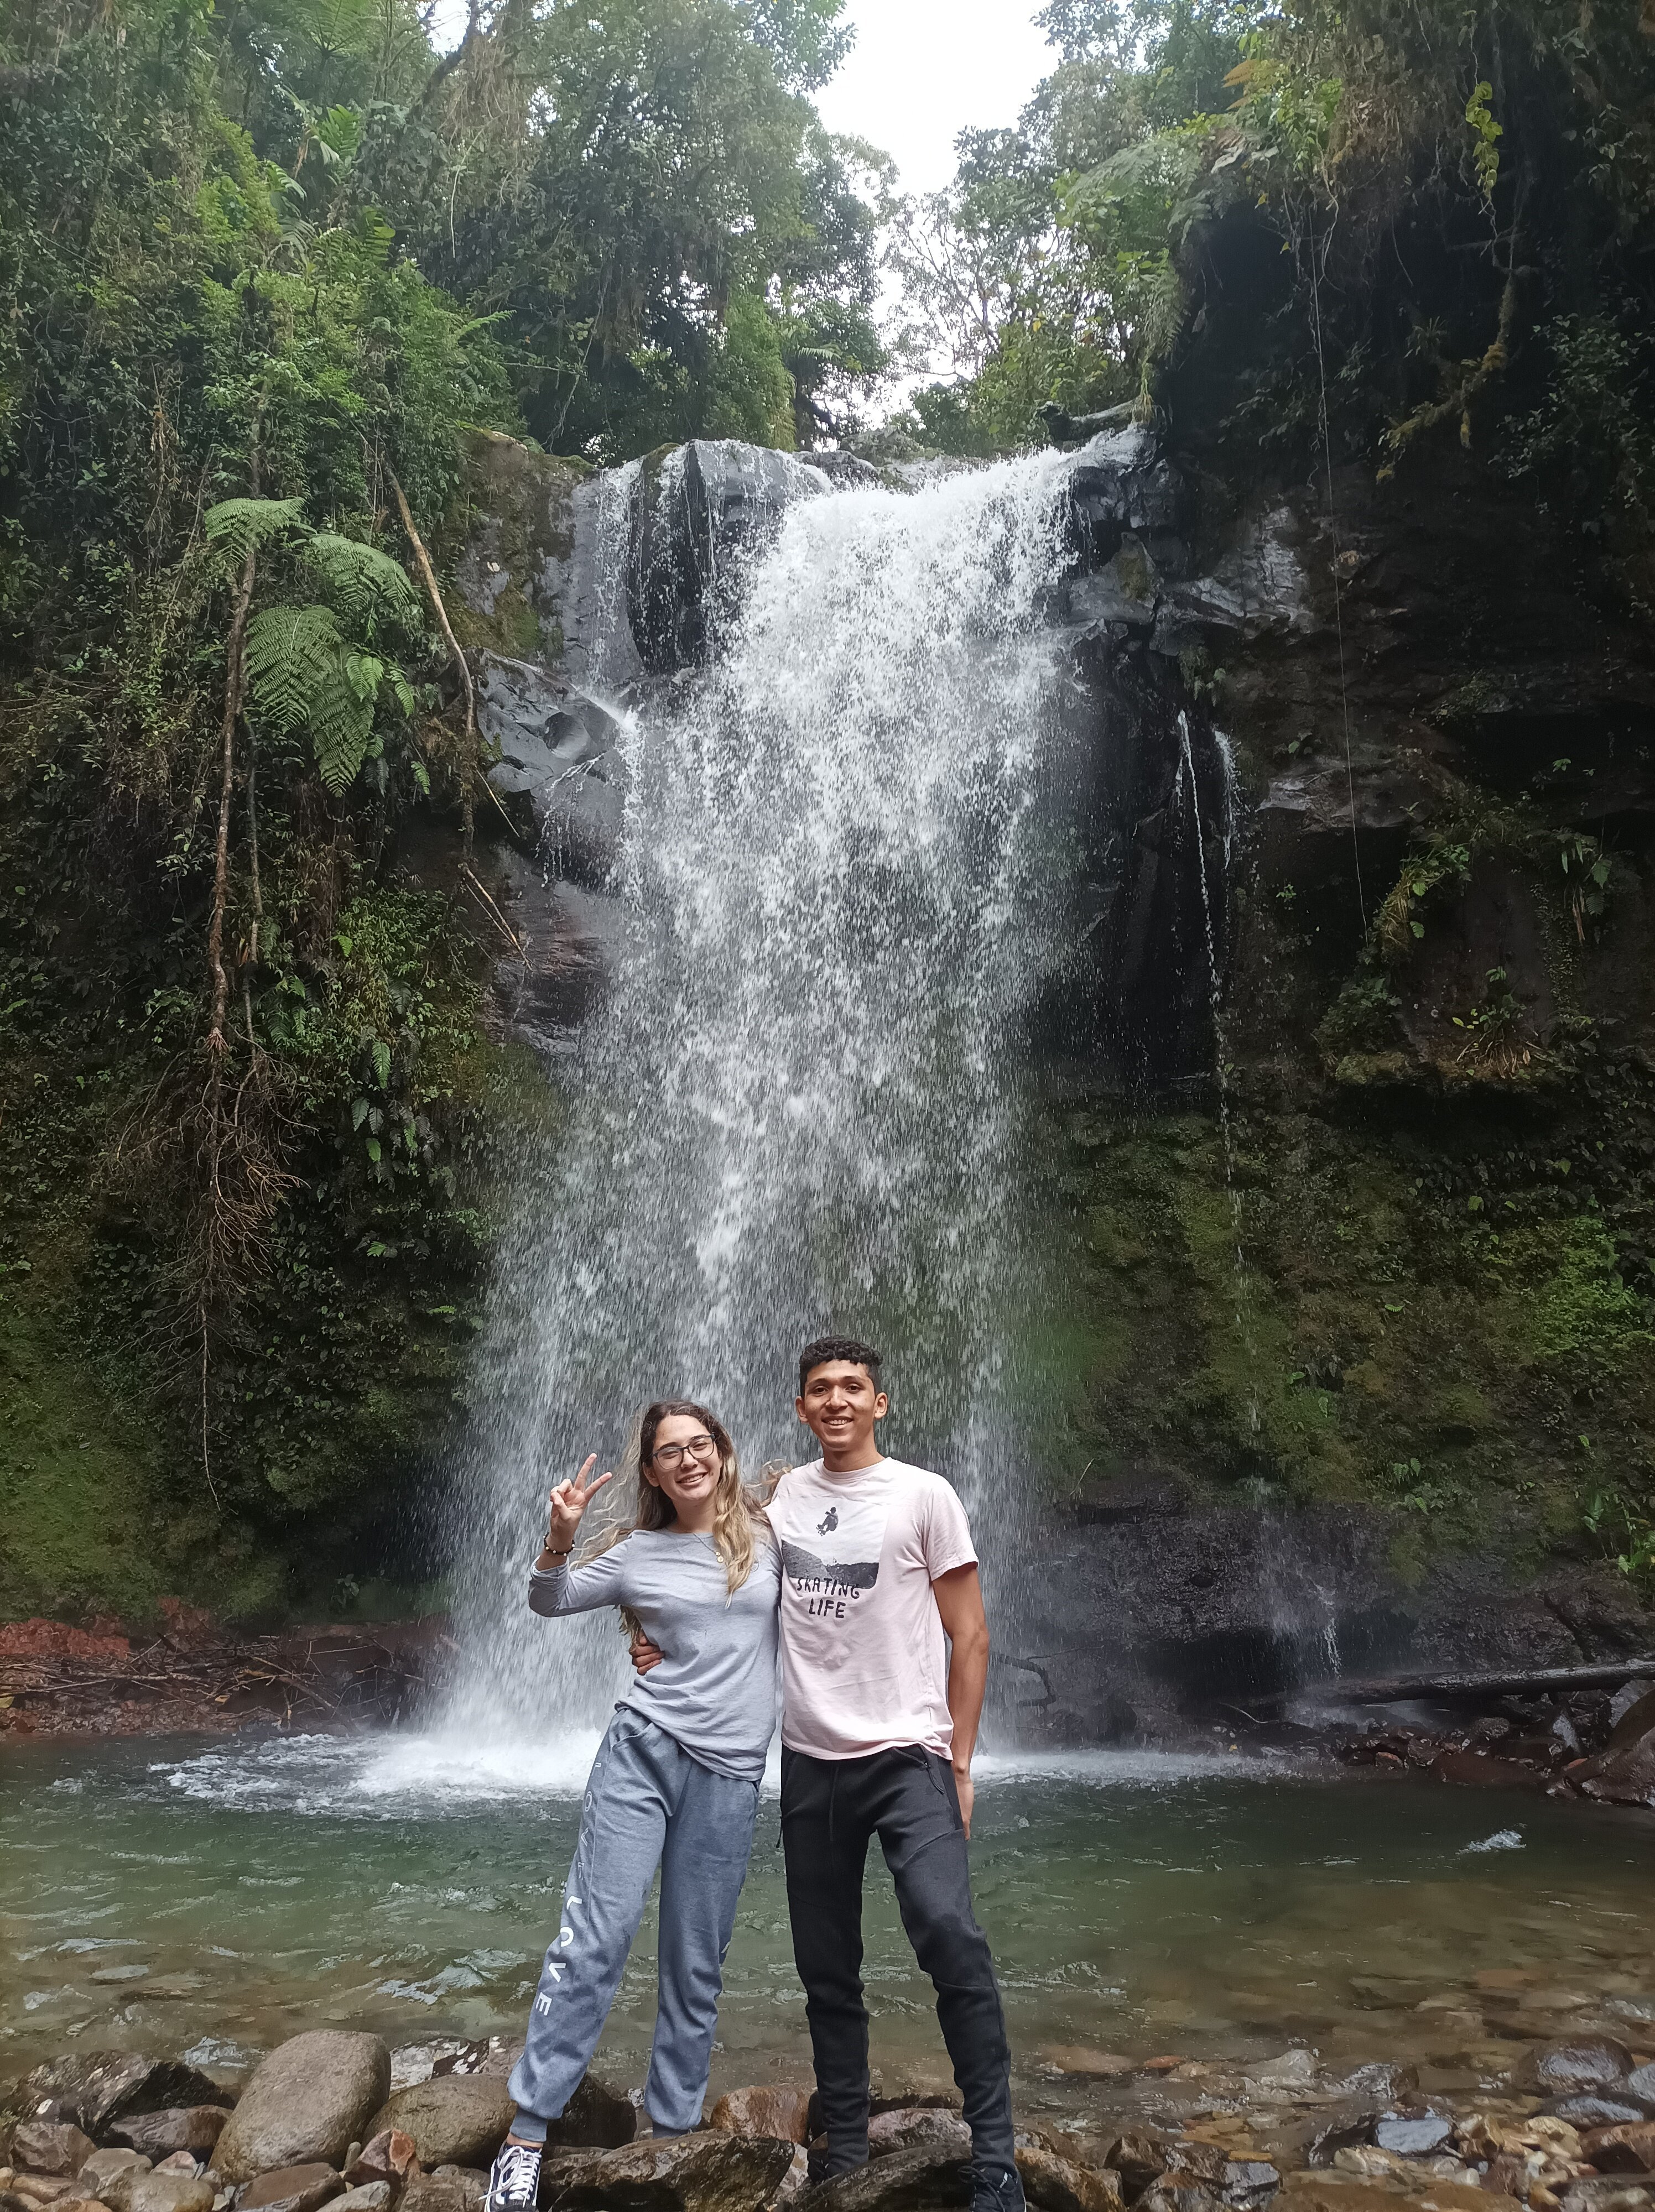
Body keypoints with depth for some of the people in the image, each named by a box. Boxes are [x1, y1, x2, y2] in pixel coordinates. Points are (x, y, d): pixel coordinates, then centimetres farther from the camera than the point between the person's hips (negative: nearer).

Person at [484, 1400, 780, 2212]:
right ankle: (528, 2130, 3)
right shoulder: (636, 1554, 4)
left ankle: (673, 2127, 23)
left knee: (696, 1964, 8)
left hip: (728, 1777, 1)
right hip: (643, 1753, -1)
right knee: (595, 1938, -6)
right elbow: (547, 1602, 8)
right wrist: (560, 1539, -11)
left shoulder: (767, 1538, 4)